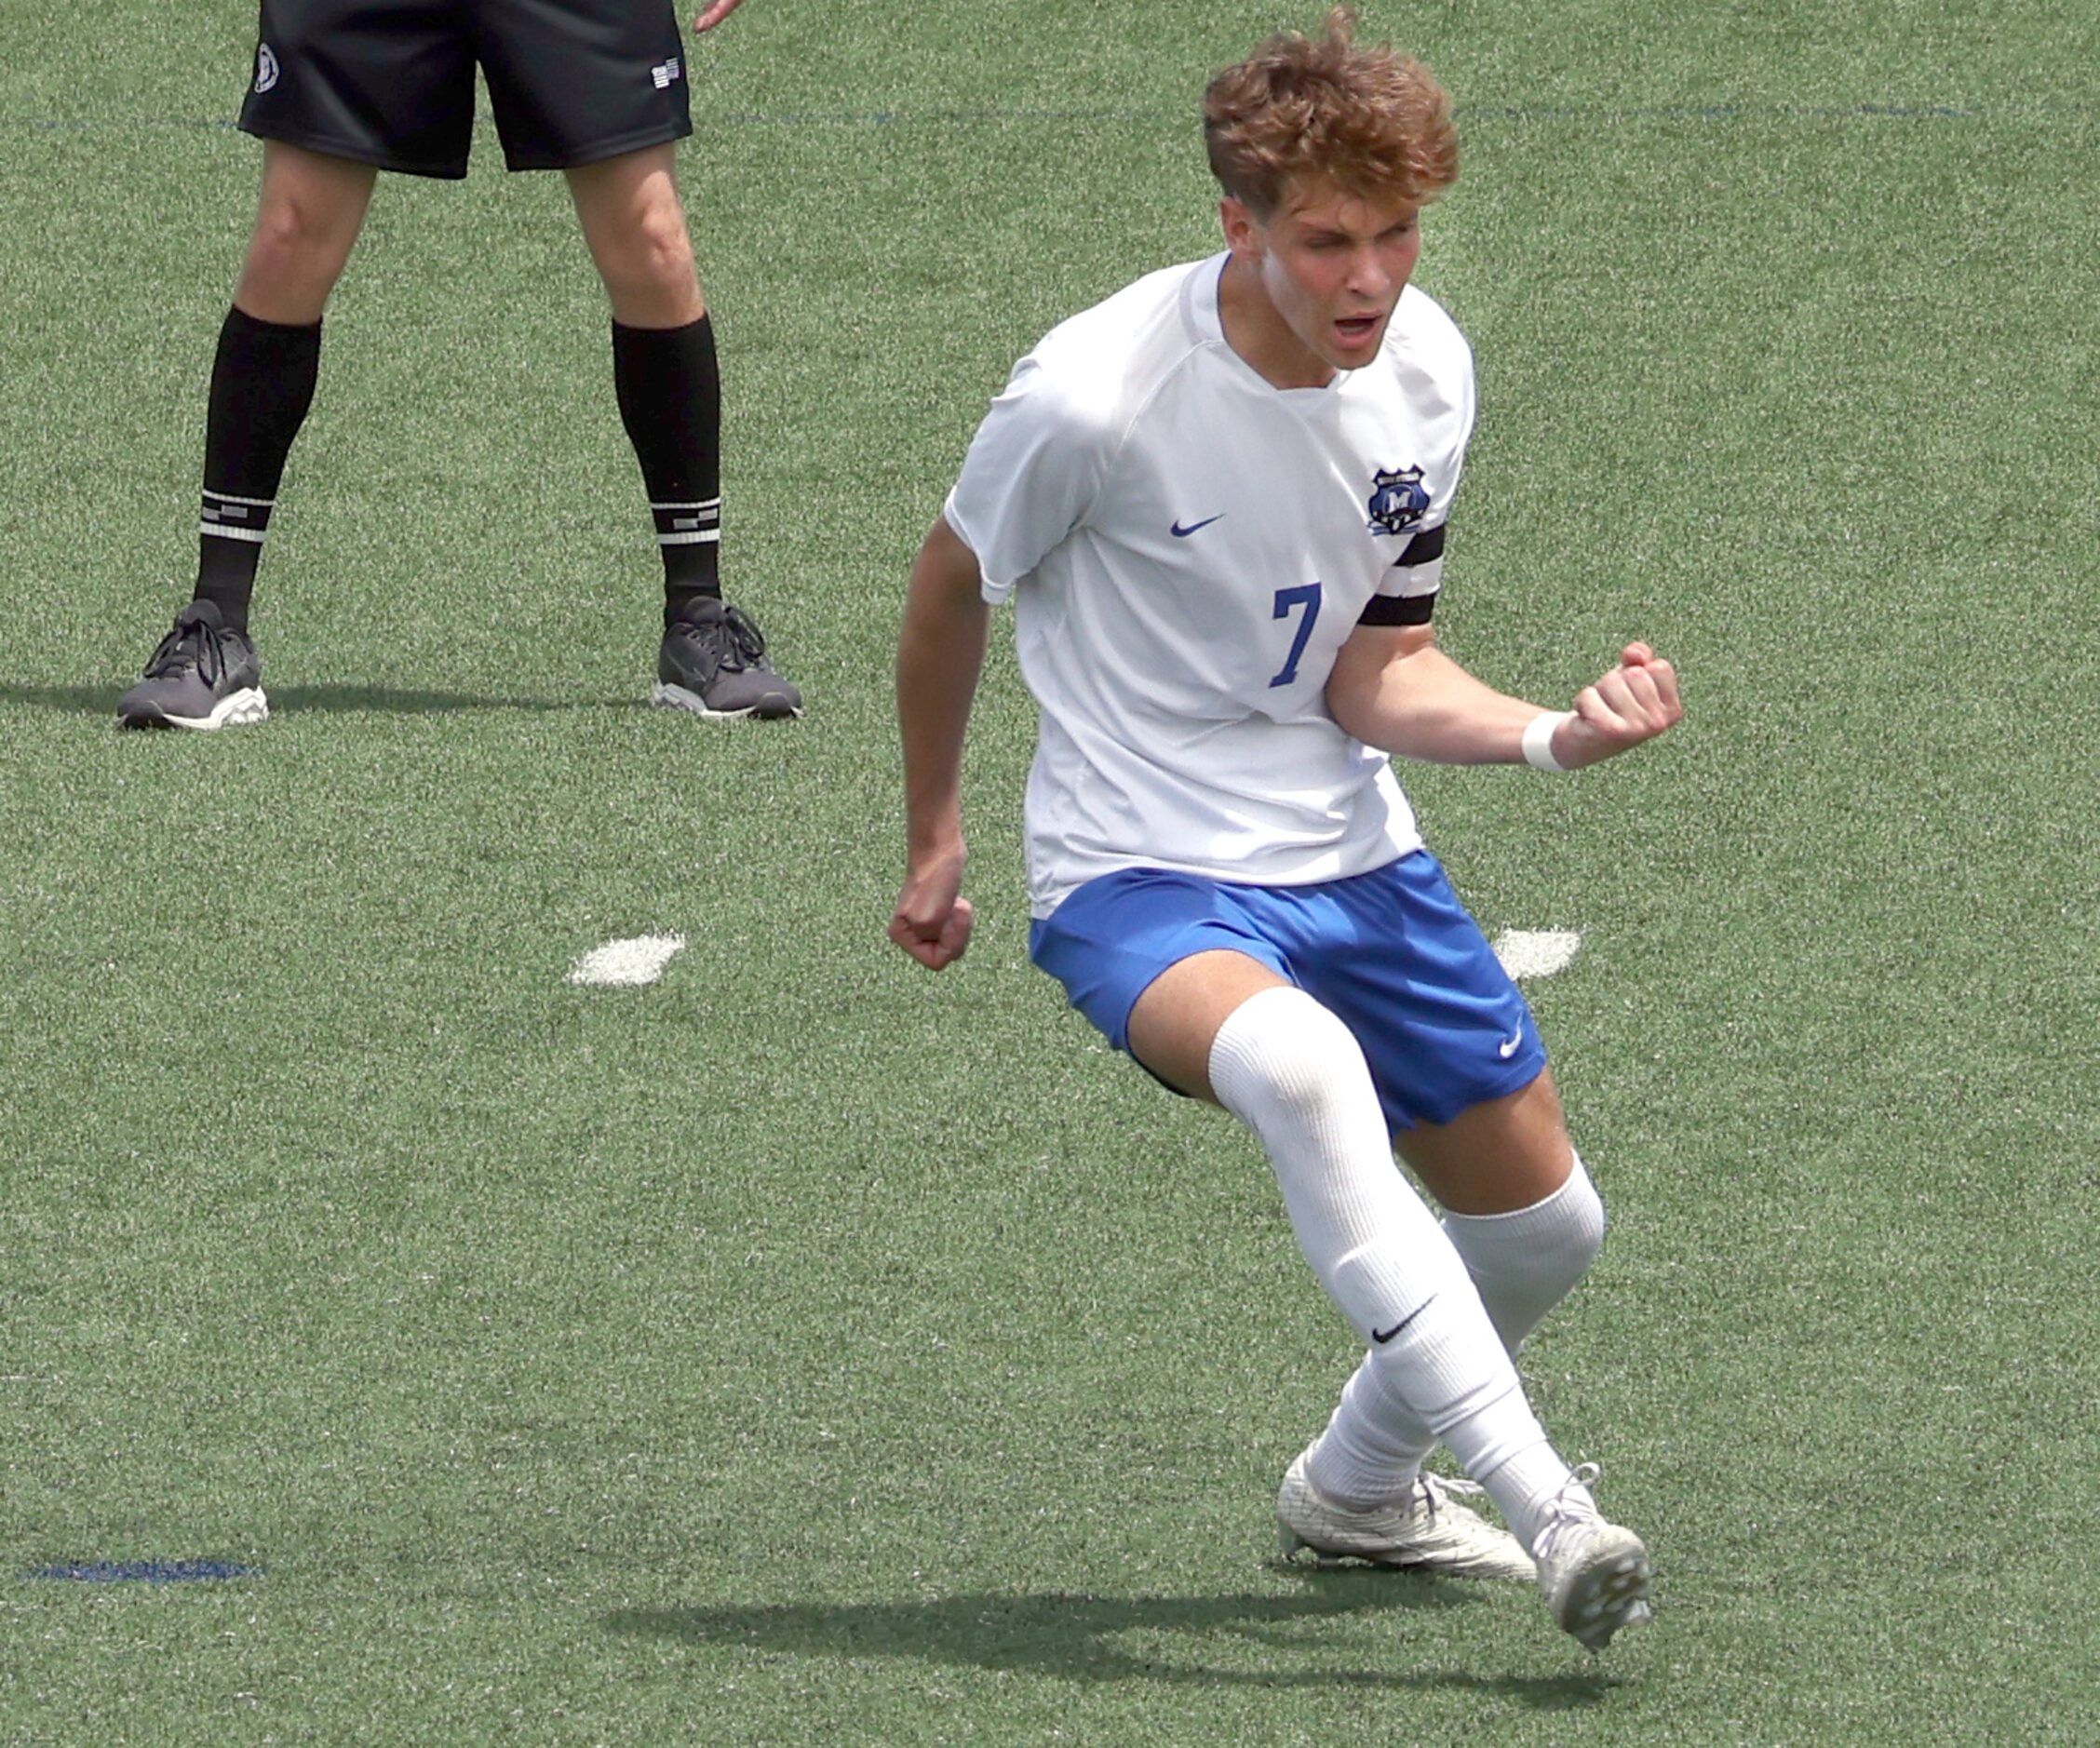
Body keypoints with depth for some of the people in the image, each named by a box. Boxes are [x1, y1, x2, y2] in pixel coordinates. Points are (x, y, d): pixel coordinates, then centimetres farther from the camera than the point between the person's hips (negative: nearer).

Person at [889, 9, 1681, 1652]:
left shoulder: (1423, 370, -6)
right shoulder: (1097, 394, -23)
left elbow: (1373, 671, -1)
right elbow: (954, 586, -3)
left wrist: (1554, 732, -19)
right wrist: (934, 833, 8)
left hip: (1352, 853, 7)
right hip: (1141, 876, -7)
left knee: (1543, 1223, 13)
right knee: (1302, 1068, -39)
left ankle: (1359, 1485, 43)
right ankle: (1543, 1509, -41)